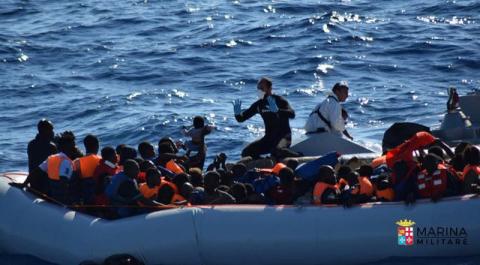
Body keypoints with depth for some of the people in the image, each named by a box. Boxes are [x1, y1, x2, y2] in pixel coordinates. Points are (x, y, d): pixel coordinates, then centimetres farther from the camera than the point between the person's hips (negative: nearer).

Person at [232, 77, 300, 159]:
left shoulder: (279, 100, -8)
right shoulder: (259, 104, 8)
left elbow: (292, 114, -25)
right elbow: (241, 118, 10)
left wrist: (277, 110, -41)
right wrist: (237, 113, -14)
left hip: (283, 135, -6)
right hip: (269, 137, 6)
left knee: (277, 150, -39)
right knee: (246, 153, -9)